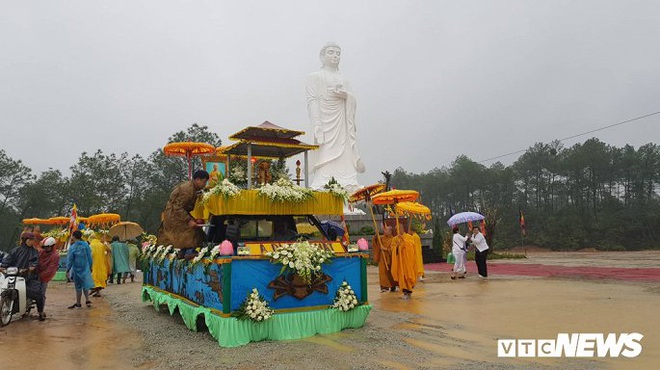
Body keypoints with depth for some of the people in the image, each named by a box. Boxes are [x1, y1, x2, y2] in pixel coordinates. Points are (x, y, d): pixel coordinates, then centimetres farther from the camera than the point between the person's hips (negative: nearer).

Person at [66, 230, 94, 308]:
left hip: (76, 269, -4)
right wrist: (90, 267, 15)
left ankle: (78, 303, 16)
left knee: (78, 287, 6)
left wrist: (67, 270, 0)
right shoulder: (86, 245, -2)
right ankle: (87, 300, 11)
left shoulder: (72, 248, -13)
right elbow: (89, 257, 4)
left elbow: (70, 260, -9)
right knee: (85, 284, 17)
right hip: (85, 269, 4)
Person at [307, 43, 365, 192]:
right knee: (326, 161, -14)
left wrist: (346, 95, -8)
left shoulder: (344, 80, 25)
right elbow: (312, 101, -3)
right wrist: (317, 127, -16)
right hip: (324, 122, -5)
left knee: (343, 156, -6)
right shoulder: (314, 77, 10)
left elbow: (353, 102, 16)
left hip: (341, 124, 5)